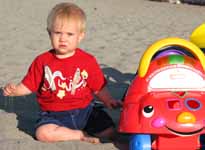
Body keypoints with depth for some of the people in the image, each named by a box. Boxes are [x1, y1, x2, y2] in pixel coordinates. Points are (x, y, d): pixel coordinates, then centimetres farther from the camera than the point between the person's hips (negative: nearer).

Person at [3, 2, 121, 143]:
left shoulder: (88, 60, -1)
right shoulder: (42, 61, -1)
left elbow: (98, 87, 5)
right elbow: (28, 86, 3)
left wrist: (108, 100, -11)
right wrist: (14, 90, -15)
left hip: (85, 111, 1)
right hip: (55, 115, -1)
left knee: (110, 132, -16)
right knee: (43, 133, -30)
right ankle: (82, 135, -11)